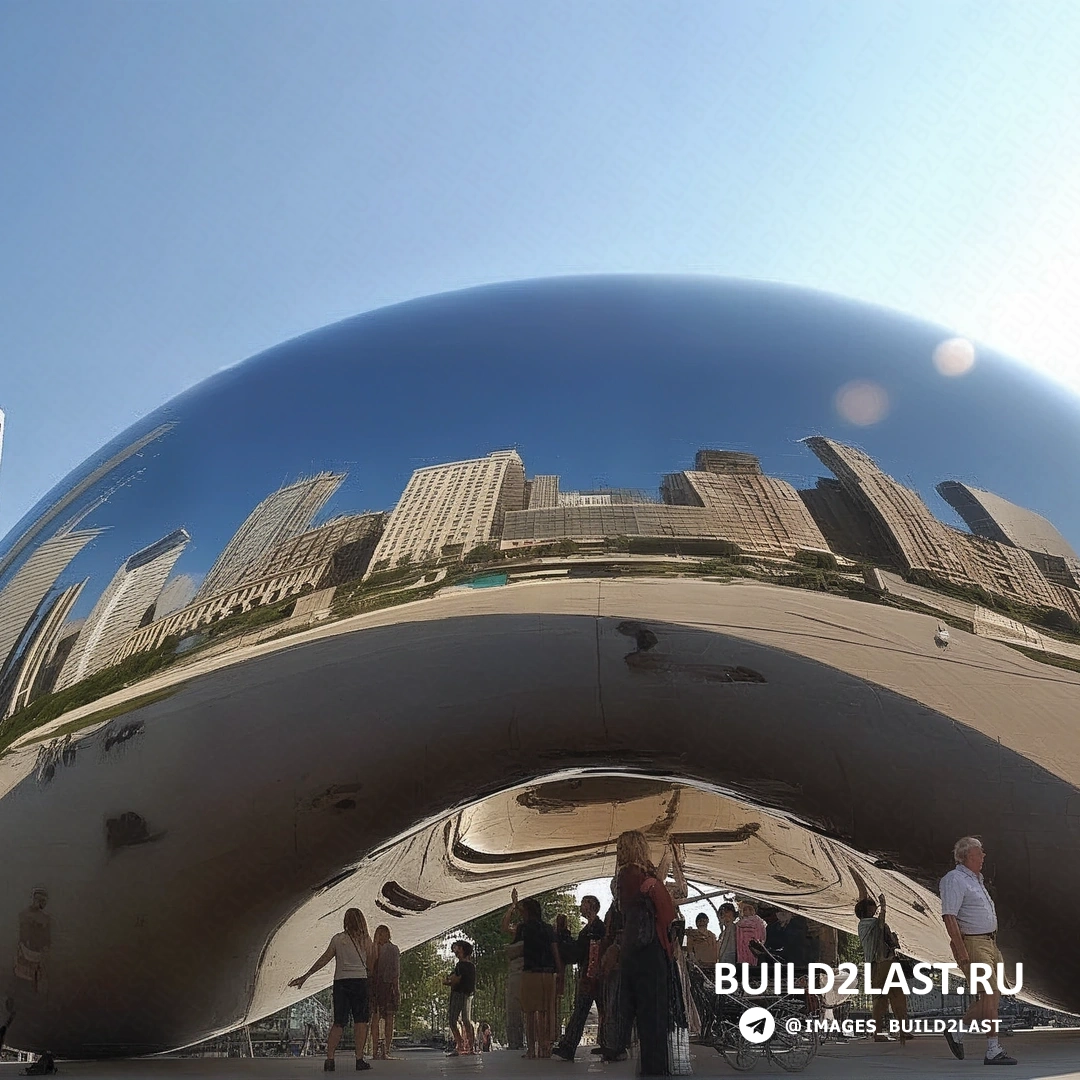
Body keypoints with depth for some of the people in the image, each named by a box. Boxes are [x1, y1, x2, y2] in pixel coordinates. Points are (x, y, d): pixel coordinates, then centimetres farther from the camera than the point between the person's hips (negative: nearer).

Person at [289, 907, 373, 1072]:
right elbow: (370, 963, 7)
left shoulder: (337, 939, 5)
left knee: (339, 1022, 6)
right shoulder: (365, 939, 2)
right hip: (360, 980, -2)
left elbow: (324, 959, 3)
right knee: (360, 1020, 5)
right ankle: (359, 1059, 0)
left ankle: (329, 1058, -4)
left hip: (340, 982, 2)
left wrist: (305, 976, 7)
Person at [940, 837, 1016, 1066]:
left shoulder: (976, 879, 19)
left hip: (989, 943, 10)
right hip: (972, 943, -10)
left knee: (990, 996, 9)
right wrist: (962, 953, -24)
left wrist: (994, 949, 22)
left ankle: (957, 1032, 22)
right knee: (989, 995, -11)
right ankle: (993, 1051, -5)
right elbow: (949, 917, -20)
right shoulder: (954, 879, -12)